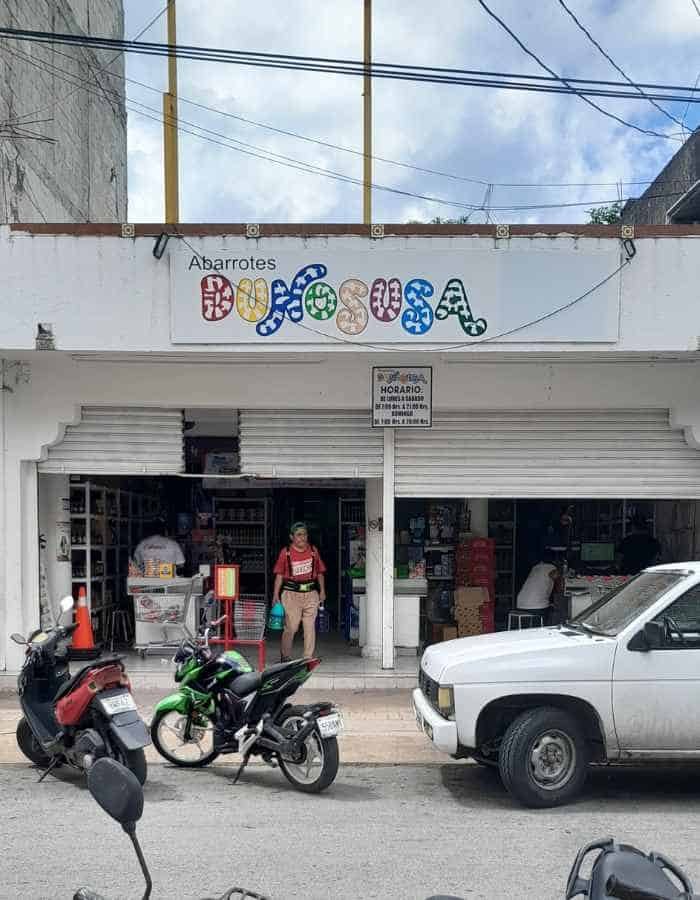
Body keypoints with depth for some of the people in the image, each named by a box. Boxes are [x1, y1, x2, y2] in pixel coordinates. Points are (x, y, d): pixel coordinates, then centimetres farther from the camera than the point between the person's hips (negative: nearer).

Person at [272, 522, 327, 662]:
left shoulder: (313, 550, 7)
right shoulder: (285, 552, 0)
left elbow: (320, 572, 13)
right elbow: (279, 574, 1)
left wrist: (322, 591, 8)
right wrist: (276, 594, -3)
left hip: (311, 593, 3)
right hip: (291, 593, -3)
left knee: (310, 626, 2)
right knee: (291, 627, -3)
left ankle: (308, 658, 10)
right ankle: (285, 657, 15)